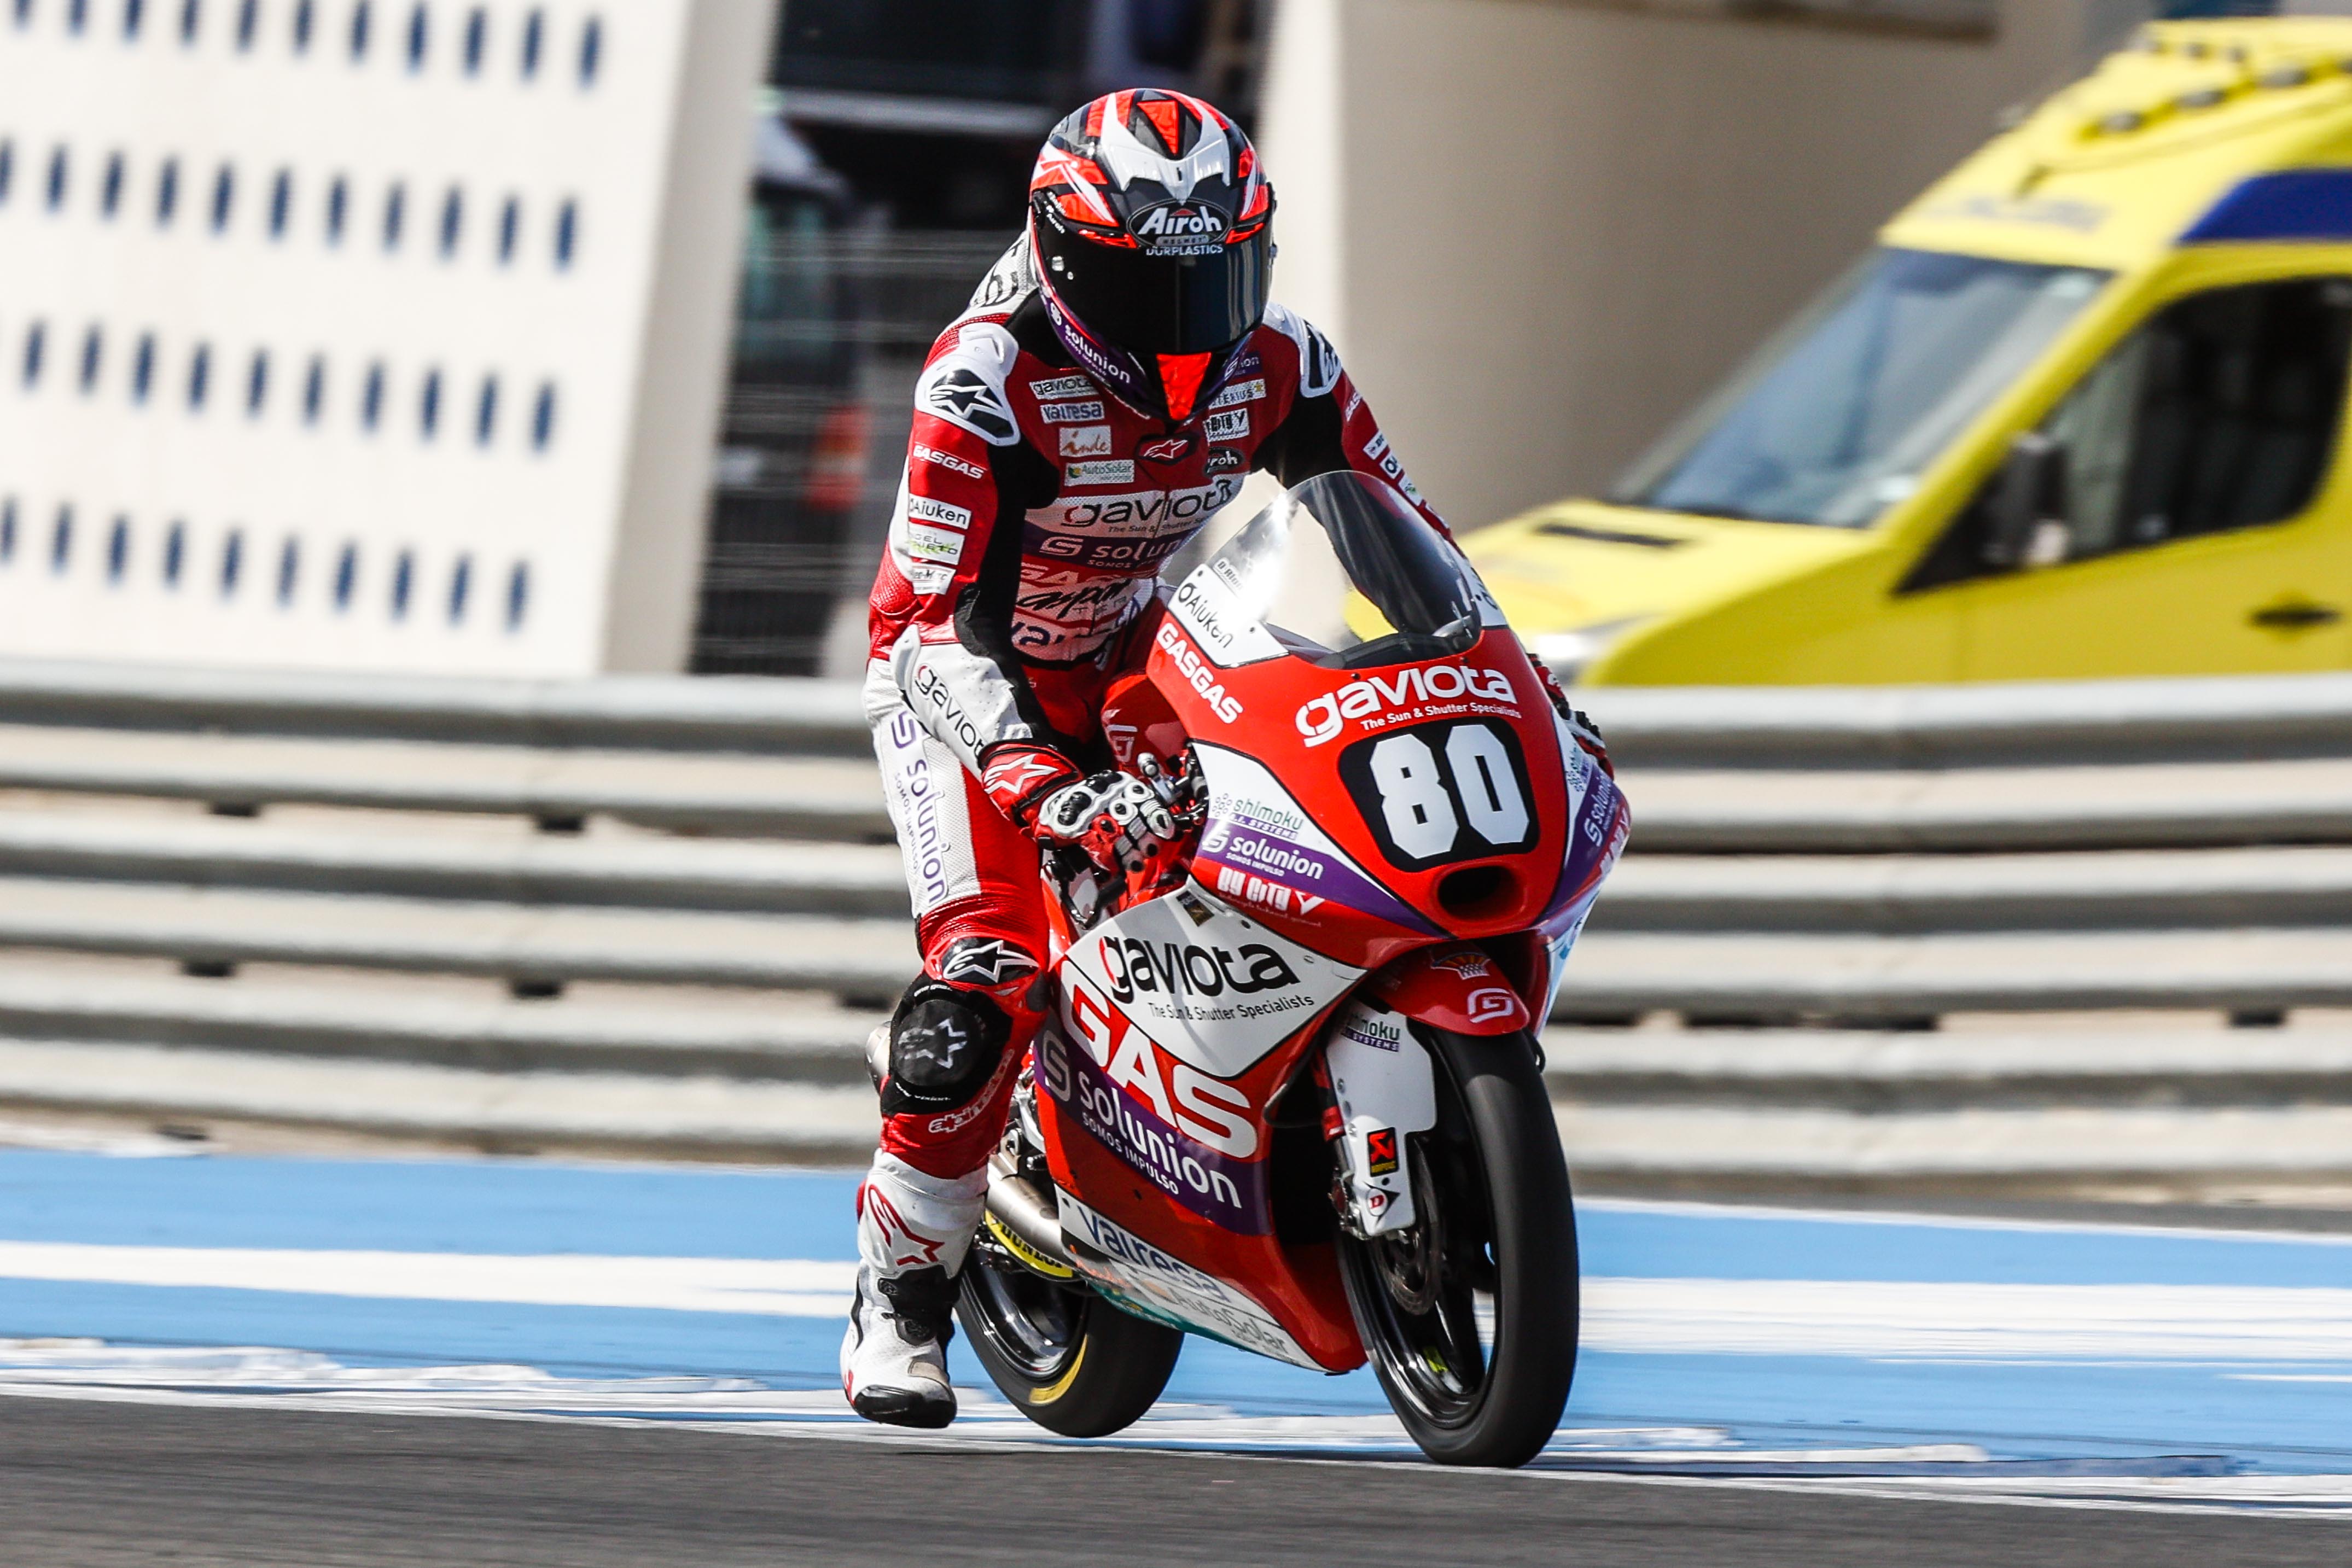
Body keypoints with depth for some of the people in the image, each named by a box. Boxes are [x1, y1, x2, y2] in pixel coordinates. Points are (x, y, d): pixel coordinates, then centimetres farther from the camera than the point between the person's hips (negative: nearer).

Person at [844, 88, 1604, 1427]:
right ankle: (901, 1293, -8)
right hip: (974, 694, -5)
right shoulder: (985, 387, -30)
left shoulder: (1280, 371, -14)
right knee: (985, 989, -25)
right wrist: (1049, 790, -48)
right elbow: (924, 625, -35)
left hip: (1142, 662, 5)